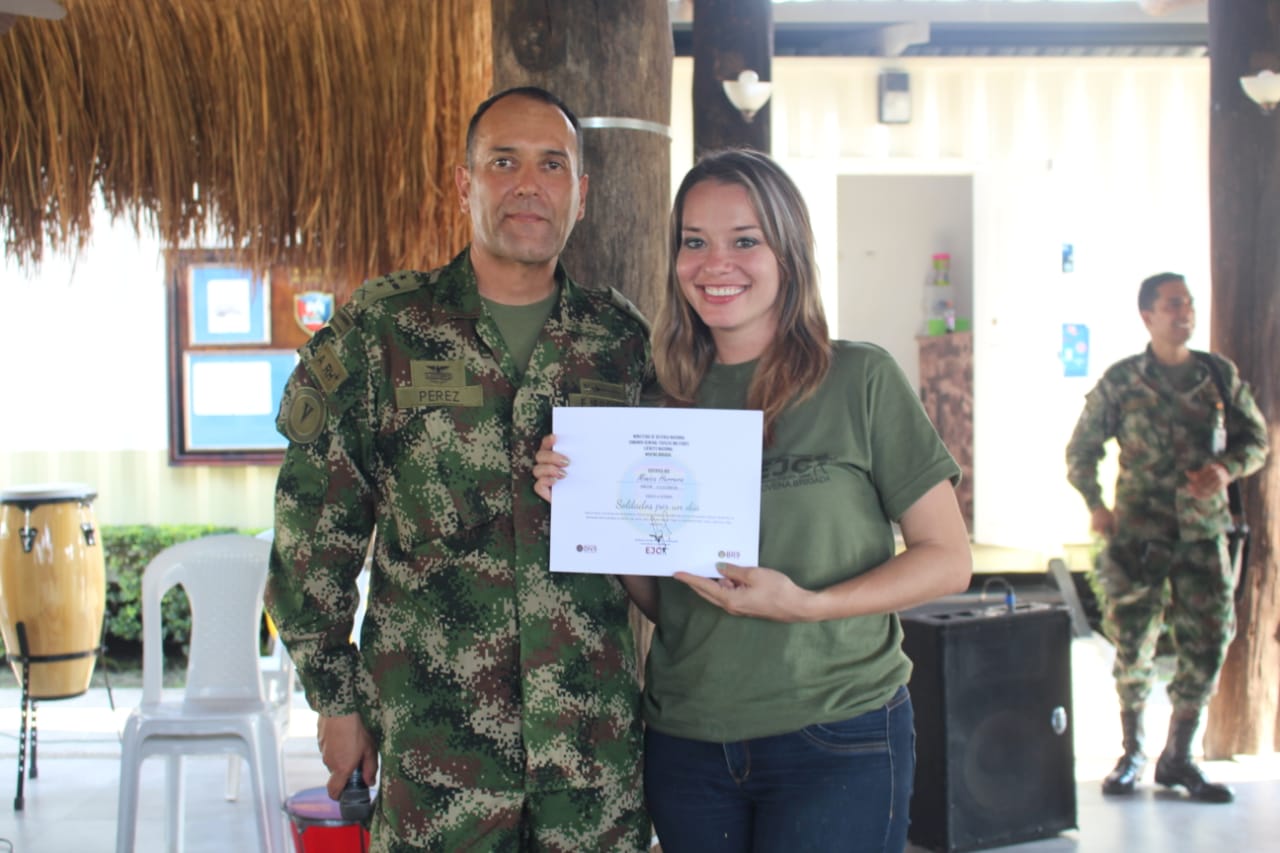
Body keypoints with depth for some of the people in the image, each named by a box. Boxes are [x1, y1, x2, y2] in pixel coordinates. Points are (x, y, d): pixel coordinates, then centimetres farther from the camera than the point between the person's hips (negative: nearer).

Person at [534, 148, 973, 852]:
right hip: (685, 742, 4)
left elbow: (948, 559, -5)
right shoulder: (668, 400, 4)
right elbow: (660, 602, 8)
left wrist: (808, 605, -18)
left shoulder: (861, 379, -6)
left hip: (834, 743, -3)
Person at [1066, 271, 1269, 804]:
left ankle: (1177, 758, 15)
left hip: (1203, 530, 2)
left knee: (1207, 644, 0)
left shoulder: (1220, 375, 5)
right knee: (1132, 645, 1)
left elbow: (1256, 439, 12)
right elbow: (1081, 449, 7)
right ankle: (1132, 754, 19)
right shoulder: (1121, 380, 0)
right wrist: (1096, 506, -5)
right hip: (1138, 534, -2)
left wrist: (1227, 468, -9)